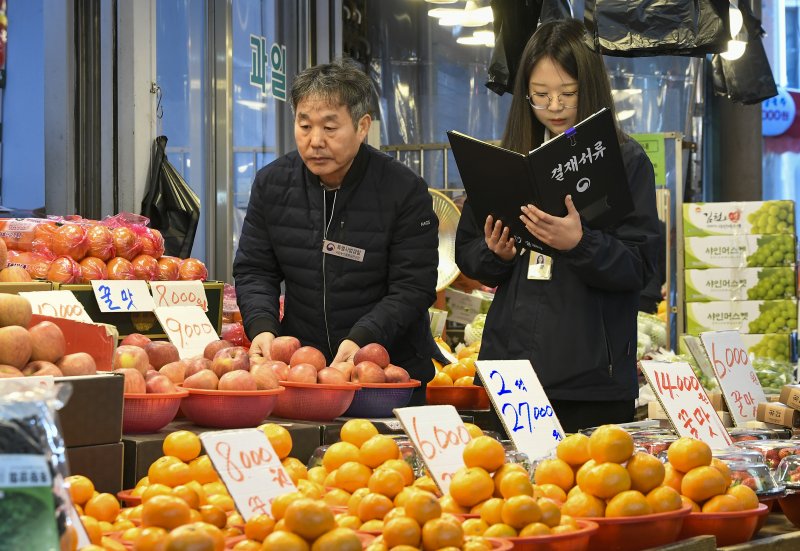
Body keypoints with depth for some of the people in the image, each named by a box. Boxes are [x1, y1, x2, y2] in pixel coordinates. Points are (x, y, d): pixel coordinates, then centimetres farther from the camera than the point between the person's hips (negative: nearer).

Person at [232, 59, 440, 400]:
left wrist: (361, 339, -26)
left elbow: (412, 288, -11)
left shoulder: (405, 192, -9)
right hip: (298, 365, 3)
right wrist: (261, 327, -12)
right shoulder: (271, 183, 4)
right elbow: (253, 270, 8)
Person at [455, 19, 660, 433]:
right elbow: (466, 251, 15)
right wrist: (496, 255, -6)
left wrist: (579, 244, -24)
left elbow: (638, 266, -7)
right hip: (512, 362, 3)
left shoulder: (626, 162, -1)